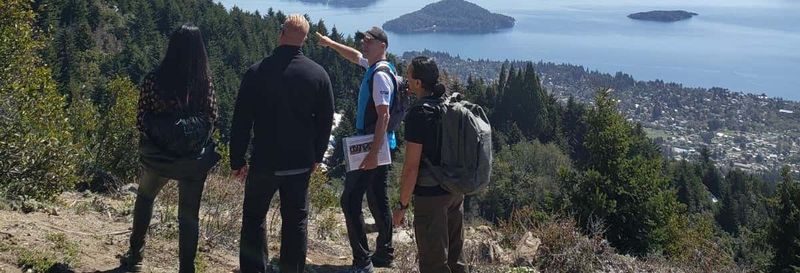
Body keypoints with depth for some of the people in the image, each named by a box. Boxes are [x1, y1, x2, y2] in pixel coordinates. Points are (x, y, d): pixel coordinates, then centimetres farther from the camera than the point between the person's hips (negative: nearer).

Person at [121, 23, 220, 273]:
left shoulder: (155, 79, -10)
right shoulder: (205, 81, -8)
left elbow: (141, 119, -5)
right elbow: (211, 118, -2)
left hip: (158, 154, 1)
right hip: (194, 158, 0)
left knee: (145, 198, 27)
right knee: (189, 215, 11)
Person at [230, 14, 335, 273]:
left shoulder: (257, 71, -9)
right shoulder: (318, 74, -3)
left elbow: (241, 121, -7)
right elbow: (325, 120, 3)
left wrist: (237, 160, 1)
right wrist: (317, 155, 15)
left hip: (264, 161, -2)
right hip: (300, 163, 2)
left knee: (254, 218, 13)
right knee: (296, 220, 11)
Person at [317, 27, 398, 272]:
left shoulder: (380, 75, -17)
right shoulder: (373, 66, 11)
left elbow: (384, 116, -23)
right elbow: (356, 57, 35)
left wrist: (373, 152, -27)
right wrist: (331, 44, 33)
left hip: (372, 145, -10)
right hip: (376, 145, 10)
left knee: (350, 201, -9)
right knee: (378, 202, 15)